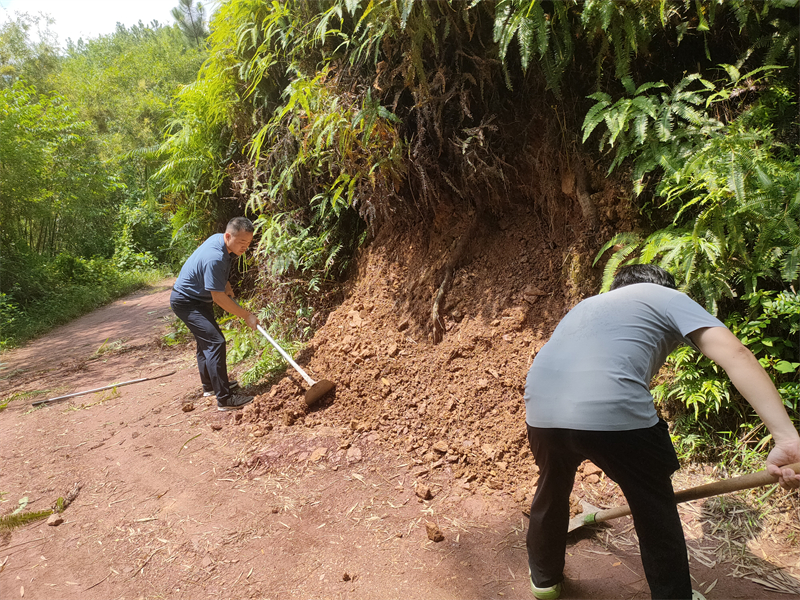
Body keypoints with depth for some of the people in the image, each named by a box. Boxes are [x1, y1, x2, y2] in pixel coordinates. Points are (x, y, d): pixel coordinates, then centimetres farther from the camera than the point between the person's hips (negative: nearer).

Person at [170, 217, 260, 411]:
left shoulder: (219, 239, -4)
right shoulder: (214, 258, -34)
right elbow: (218, 297, -29)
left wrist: (226, 284, 4)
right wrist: (247, 316, -23)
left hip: (198, 298, 11)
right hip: (186, 302, -11)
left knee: (206, 341, 21)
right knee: (215, 342, -18)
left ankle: (209, 385, 37)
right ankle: (224, 399, -18)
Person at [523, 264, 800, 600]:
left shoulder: (588, 305, 35)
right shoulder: (669, 298, 18)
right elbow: (735, 355, 0)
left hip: (541, 409, 6)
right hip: (615, 413, -5)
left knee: (551, 492, 34)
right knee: (655, 512, 23)